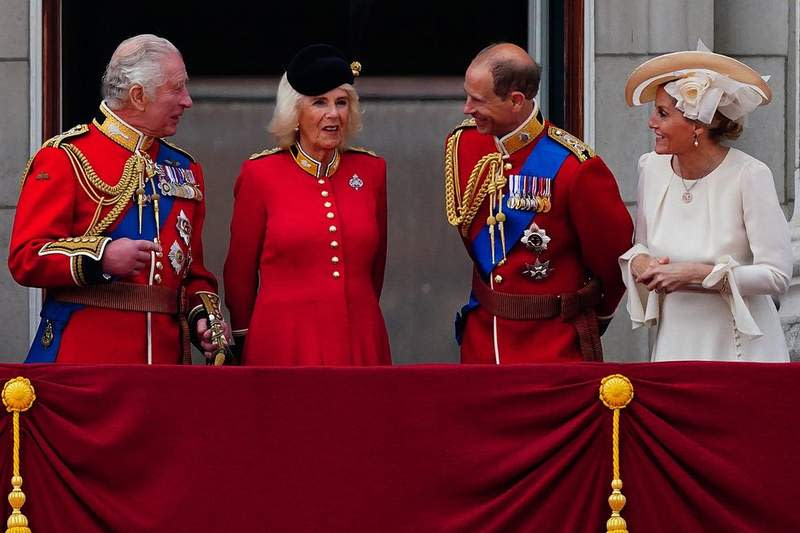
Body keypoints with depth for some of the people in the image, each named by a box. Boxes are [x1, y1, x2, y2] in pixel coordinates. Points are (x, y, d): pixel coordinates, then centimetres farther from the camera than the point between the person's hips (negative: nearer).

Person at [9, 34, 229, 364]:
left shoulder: (184, 169, 17)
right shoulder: (65, 157, -3)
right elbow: (25, 259, -10)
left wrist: (203, 315, 1)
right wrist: (102, 256, -23)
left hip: (166, 355, 5)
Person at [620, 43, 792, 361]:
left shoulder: (749, 176, -15)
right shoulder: (651, 168, 1)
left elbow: (777, 274, -17)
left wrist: (696, 273, -20)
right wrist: (638, 262, -9)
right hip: (674, 343, 5)